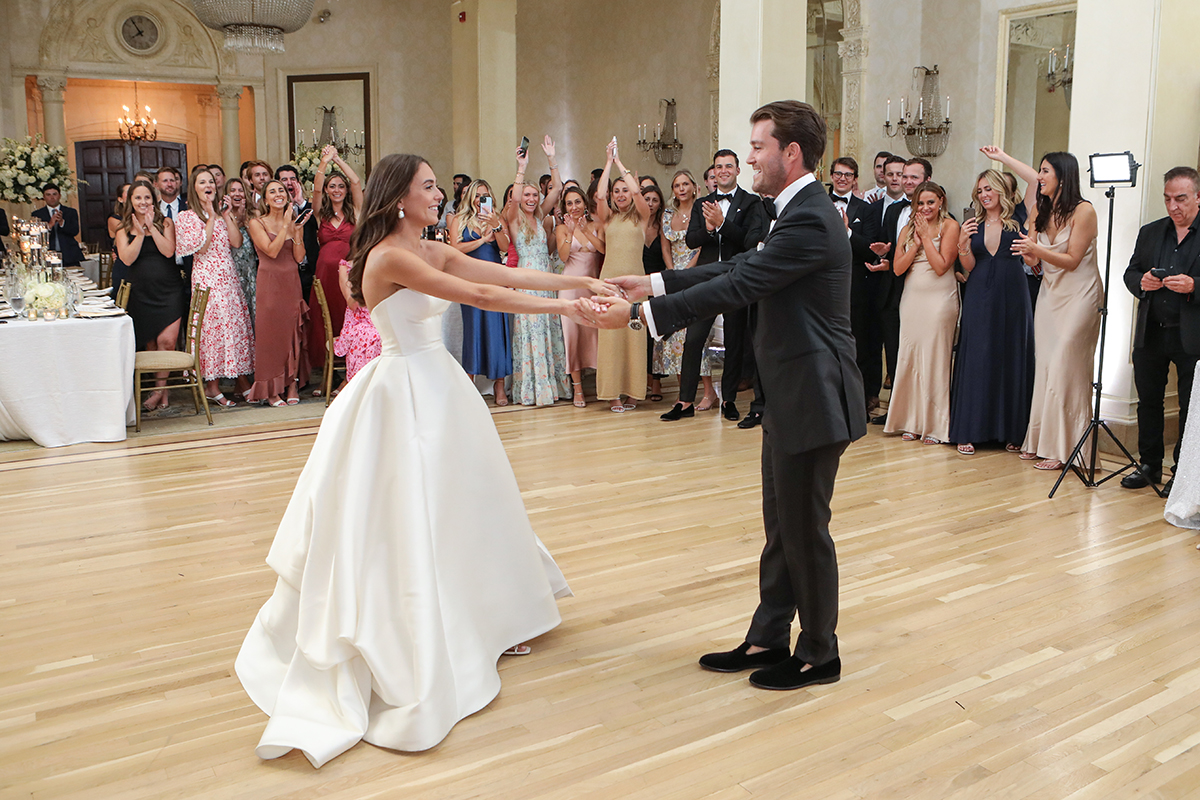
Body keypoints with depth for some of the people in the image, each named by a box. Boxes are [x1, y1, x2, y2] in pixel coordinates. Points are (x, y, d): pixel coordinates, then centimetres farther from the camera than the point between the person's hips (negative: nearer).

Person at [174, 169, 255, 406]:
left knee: (238, 324, 2)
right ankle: (212, 386, 0)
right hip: (207, 277, -5)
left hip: (230, 277, 5)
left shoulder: (222, 211, 15)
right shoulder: (187, 217, 0)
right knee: (212, 326, -7)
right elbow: (200, 247, -12)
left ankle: (242, 379, 8)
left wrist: (227, 215, -3)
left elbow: (237, 242, 2)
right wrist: (211, 217, -10)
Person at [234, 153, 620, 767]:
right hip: (404, 389, -9)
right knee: (405, 516, -1)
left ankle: (487, 623, 30)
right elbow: (477, 296, -25)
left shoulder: (434, 252, 8)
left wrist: (579, 281, -6)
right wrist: (562, 307, -23)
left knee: (458, 505, 16)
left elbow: (509, 275, 3)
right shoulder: (389, 256, -18)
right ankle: (402, 653, 12)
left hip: (438, 384, 9)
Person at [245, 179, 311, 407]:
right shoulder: (257, 223, 0)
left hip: (292, 283, 4)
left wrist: (296, 232, -10)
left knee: (293, 331, 2)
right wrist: (285, 226, -11)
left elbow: (299, 257, 2)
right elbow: (272, 251, -13)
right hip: (269, 283, -4)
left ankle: (293, 385, 10)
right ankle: (271, 390, 0)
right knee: (270, 332, -4)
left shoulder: (295, 223, 11)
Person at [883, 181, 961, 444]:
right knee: (909, 358, 3)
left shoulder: (949, 226, -3)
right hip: (912, 297, 5)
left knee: (934, 358, -3)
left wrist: (926, 236, -9)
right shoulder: (908, 229, 12)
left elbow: (941, 266, -11)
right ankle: (912, 422, 13)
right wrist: (916, 243, -6)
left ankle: (935, 425, 5)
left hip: (939, 299, -5)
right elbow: (898, 268, 4)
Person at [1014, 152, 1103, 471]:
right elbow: (1034, 261, 5)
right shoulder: (1042, 213, 9)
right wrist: (1029, 252, -16)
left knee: (1065, 370, -7)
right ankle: (1041, 441, 16)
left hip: (1078, 296, -7)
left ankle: (1063, 448, 1)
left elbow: (1072, 260, -14)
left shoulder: (1083, 211, -11)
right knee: (1044, 368, 7)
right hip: (1050, 294, 7)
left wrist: (1038, 250, -26)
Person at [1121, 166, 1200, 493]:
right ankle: (1149, 465, 23)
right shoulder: (1149, 232, 12)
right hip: (1151, 334, 4)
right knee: (1148, 401, 11)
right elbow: (1130, 272, 13)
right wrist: (1141, 282, -8)